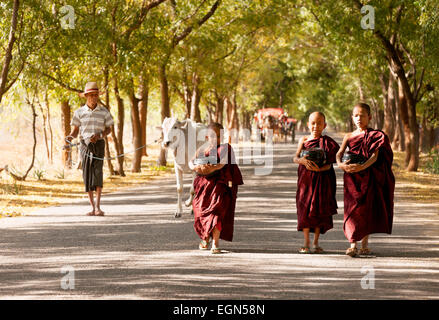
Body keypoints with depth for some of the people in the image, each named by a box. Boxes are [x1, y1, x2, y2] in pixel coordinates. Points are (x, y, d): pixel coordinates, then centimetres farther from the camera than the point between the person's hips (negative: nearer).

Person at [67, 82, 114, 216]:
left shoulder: (104, 111, 4)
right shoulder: (79, 112, 5)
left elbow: (108, 129, 9)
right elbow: (75, 130, 9)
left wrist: (99, 135, -11)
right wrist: (70, 137, -13)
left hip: (99, 144, -1)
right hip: (85, 144, 1)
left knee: (98, 173, -14)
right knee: (87, 174, -1)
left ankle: (98, 207, -15)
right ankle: (92, 207, 6)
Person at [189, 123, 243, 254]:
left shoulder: (225, 148, 0)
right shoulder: (202, 150, 12)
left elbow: (224, 161, -18)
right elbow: (191, 162, 0)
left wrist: (213, 168, -36)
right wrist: (196, 167, -24)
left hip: (219, 184, -4)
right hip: (203, 184, 4)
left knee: (216, 210, -16)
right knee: (201, 210, 6)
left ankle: (215, 243, -17)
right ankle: (205, 238, 31)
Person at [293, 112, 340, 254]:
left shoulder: (327, 142, 0)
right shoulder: (304, 140, 5)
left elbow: (329, 164, -6)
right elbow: (295, 158, -3)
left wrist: (319, 169, -25)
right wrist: (303, 160, -25)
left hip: (322, 178, -1)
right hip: (305, 178, 1)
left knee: (319, 209, 1)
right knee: (305, 208, -1)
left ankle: (316, 243, 11)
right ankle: (306, 243, 6)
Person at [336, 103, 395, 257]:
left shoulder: (375, 136, 2)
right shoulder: (349, 136, 10)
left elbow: (375, 156, -10)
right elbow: (339, 153, 1)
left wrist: (362, 166, -26)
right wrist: (340, 164, -22)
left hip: (369, 176, -1)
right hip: (352, 177, 1)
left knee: (368, 208, 3)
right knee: (352, 208, -7)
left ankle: (365, 244, 12)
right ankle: (352, 244, -12)